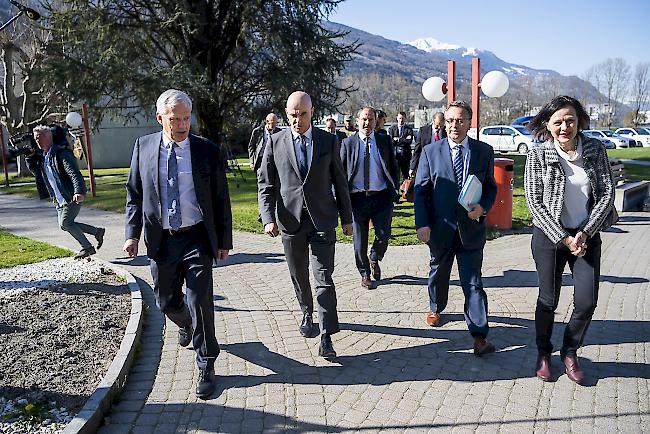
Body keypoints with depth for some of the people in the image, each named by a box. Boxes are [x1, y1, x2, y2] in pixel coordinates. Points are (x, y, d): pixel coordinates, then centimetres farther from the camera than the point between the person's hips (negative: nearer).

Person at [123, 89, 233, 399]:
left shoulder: (208, 151, -4)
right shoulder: (143, 147, 2)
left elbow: (221, 199, 1)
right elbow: (134, 194, 8)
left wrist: (224, 240, 1)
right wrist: (132, 233, 0)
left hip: (197, 239, -3)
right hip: (161, 240, 3)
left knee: (201, 304, -3)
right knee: (166, 301, 16)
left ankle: (206, 368, 14)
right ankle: (185, 324, 52)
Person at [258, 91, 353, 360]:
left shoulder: (328, 141, 2)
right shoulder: (275, 142, 1)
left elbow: (339, 182, 8)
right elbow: (265, 184, 2)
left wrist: (346, 217, 9)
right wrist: (268, 218, -10)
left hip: (322, 219, -1)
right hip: (290, 220, 1)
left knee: (324, 278, -6)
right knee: (298, 275, 15)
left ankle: (326, 337, -1)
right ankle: (307, 314, 40)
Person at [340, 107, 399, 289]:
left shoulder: (385, 141, 9)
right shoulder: (348, 143, 6)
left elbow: (393, 167, 12)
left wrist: (394, 190, 2)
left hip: (381, 197, 0)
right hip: (357, 198, 0)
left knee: (383, 236, -5)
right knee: (359, 241, 6)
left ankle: (374, 260, 28)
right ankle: (365, 274, 26)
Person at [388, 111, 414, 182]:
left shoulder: (409, 129, 7)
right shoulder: (392, 128, 9)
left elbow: (409, 141, -8)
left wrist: (398, 140, -8)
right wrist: (403, 140, -9)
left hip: (405, 155, 0)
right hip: (394, 154, 0)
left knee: (405, 175, 5)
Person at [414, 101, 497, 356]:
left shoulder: (484, 152, 2)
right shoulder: (430, 152, -1)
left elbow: (491, 187, 9)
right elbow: (421, 190, -1)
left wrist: (483, 207, -12)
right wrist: (422, 224, -9)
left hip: (471, 228, -1)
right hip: (440, 228, 1)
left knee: (473, 283, -1)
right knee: (438, 275, 20)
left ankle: (479, 335, 4)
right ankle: (435, 308, 47)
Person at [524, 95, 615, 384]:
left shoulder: (595, 150, 0)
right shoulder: (538, 156, -8)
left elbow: (607, 194, -1)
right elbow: (535, 203, -9)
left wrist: (585, 233, -11)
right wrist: (564, 238, -13)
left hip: (587, 236, 2)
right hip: (550, 236, -2)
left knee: (587, 302, 1)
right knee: (548, 300, 7)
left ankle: (570, 353, 25)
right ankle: (543, 354, 28)